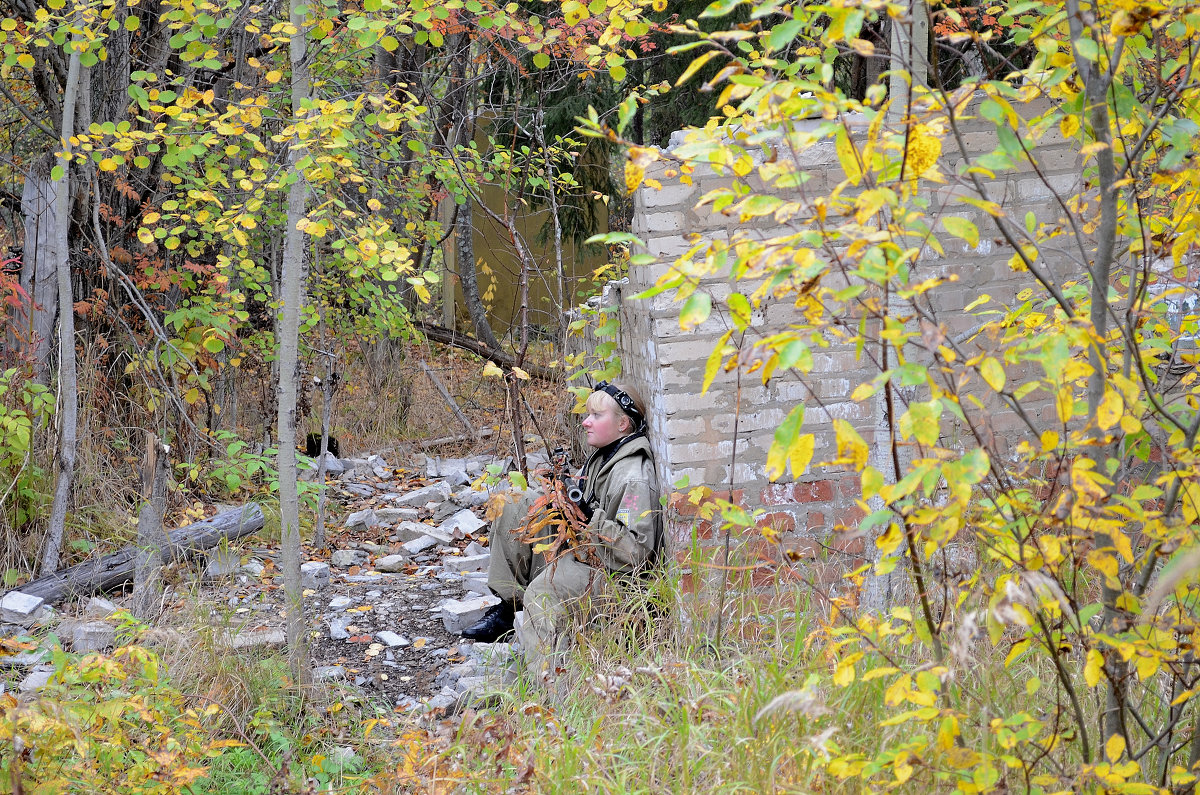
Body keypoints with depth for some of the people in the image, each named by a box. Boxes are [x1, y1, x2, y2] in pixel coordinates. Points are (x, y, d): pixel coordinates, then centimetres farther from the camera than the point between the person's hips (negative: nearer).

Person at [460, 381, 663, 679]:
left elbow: (636, 550, -24)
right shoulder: (602, 457, 11)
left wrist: (591, 518, -27)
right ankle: (504, 610, 0)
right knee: (519, 505, 4)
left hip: (615, 576, -10)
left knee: (545, 592, -38)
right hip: (581, 554, 10)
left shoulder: (633, 478, -18)